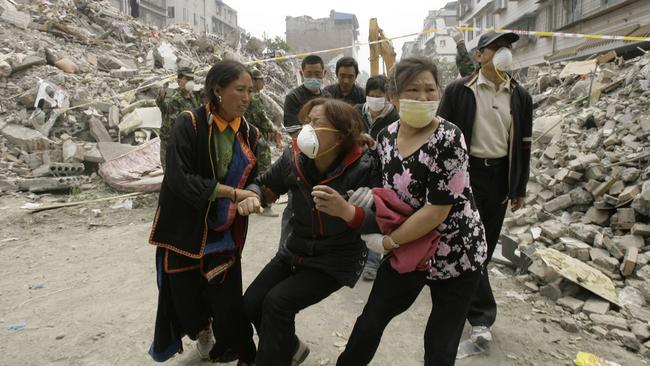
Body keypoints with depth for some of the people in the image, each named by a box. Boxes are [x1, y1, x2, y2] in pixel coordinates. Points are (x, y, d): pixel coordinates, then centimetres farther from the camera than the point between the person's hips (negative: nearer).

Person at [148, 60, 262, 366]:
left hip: (225, 234, 3)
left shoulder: (250, 134, 1)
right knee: (185, 297, 12)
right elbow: (181, 180, -21)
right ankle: (201, 329, 46)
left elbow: (253, 179, 8)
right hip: (184, 231, -2)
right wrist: (234, 193, -21)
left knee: (228, 304, 3)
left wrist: (252, 196, -13)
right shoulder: (189, 124, -14)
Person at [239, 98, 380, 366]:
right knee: (251, 303, 2)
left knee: (277, 302, -21)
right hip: (296, 250, 6)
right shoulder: (293, 158, -9)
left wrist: (346, 211, -42)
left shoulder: (362, 168, -23)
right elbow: (265, 184, 6)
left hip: (338, 259, -5)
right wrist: (250, 197, -16)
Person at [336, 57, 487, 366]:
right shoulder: (386, 137, -4)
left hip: (455, 256, -5)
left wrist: (387, 242, -17)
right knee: (369, 324, 14)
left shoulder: (448, 139, -23)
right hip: (406, 251, 5)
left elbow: (437, 209, -26)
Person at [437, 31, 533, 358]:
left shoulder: (520, 96, 8)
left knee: (486, 245, 10)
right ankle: (482, 318, 5)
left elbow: (523, 145, 12)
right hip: (466, 172, -4)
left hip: (500, 176, 4)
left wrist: (519, 188, 11)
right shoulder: (459, 91, -4)